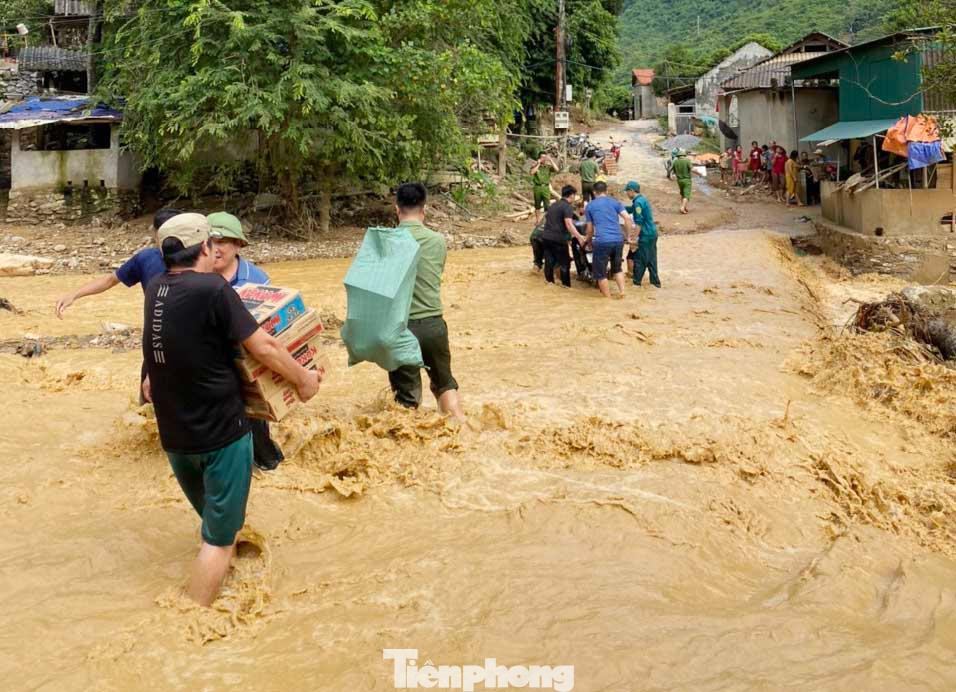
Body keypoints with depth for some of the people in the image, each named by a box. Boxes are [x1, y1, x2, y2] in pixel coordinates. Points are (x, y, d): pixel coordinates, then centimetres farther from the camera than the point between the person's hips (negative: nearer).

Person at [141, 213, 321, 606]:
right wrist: (303, 379, -4)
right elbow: (263, 348, -17)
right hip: (221, 432, -7)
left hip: (175, 435, 7)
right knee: (219, 538, 2)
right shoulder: (212, 289, -20)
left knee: (215, 521, 29)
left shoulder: (155, 289, 0)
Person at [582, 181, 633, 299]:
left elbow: (590, 229, 16)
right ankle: (622, 291, 8)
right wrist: (629, 235, 9)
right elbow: (627, 218, 2)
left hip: (602, 242, -3)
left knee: (600, 272, 9)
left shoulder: (589, 206, 12)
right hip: (618, 240, 3)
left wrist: (587, 240, 34)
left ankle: (608, 298, 10)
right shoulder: (615, 202, 15)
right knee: (617, 268, 23)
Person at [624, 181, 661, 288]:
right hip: (652, 232, 10)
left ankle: (636, 282, 9)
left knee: (639, 259, 1)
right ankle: (655, 281, 21)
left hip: (646, 235, -10)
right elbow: (630, 210, 28)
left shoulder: (638, 202, -18)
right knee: (651, 258, 15)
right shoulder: (642, 199, 13)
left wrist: (635, 238, -20)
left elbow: (639, 222, -21)